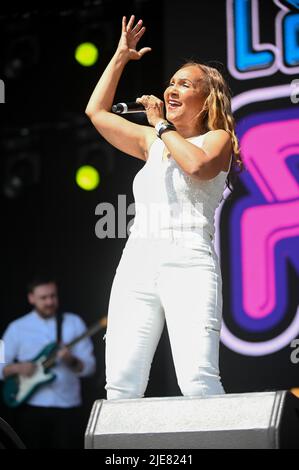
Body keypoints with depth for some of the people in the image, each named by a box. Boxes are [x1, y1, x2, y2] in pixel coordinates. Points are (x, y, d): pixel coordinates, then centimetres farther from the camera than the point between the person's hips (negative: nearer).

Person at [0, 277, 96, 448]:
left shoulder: (74, 323, 4)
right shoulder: (17, 328, 4)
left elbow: (89, 366, 0)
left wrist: (71, 362, -19)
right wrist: (17, 368, -14)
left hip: (68, 406, 0)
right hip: (31, 407, 0)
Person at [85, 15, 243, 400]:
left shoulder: (218, 139, 9)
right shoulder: (153, 142, 25)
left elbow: (197, 165, -14)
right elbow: (96, 112, 30)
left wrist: (162, 124, 0)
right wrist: (120, 57, 30)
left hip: (189, 263, -5)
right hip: (137, 265, 5)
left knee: (198, 382, -21)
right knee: (120, 386, -9)